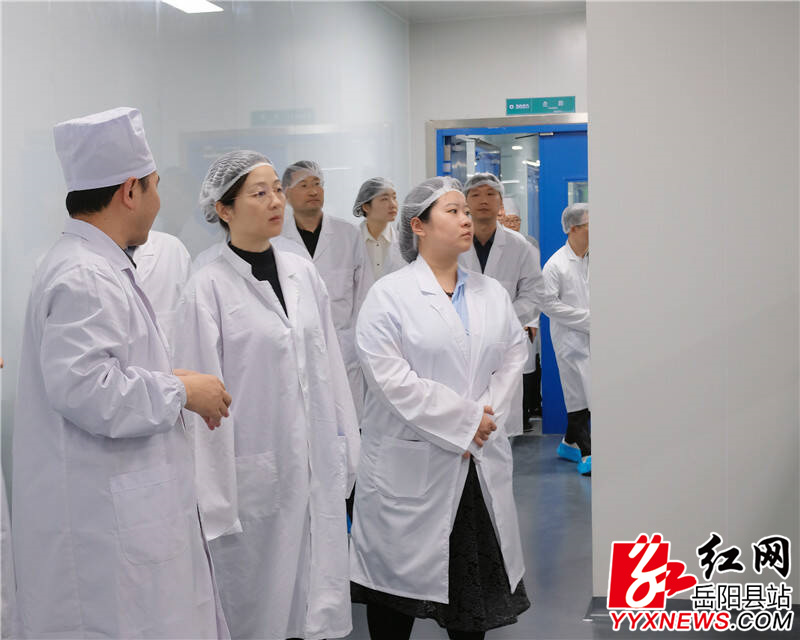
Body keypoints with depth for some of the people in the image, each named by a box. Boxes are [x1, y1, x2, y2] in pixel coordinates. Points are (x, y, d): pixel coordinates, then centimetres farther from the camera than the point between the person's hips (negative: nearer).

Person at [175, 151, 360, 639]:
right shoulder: (210, 287, -9)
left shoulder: (302, 272, 6)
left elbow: (329, 364, 11)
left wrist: (347, 449, 11)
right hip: (257, 471, -5)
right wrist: (215, 498, -10)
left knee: (322, 599, 11)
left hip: (319, 468, 5)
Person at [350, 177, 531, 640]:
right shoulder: (389, 294, -6)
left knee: (476, 571, 11)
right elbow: (391, 377, -15)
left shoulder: (492, 293, 12)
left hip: (481, 460, 5)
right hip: (412, 463, -5)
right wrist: (464, 422, -14)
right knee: (400, 572, 6)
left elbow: (514, 356, 7)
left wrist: (487, 418, -9)